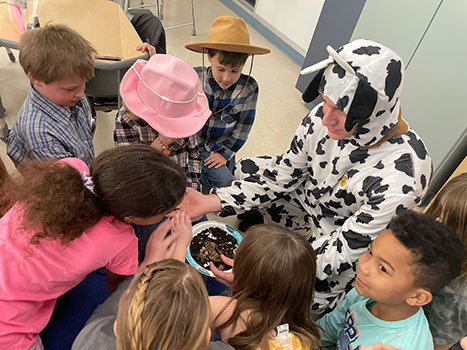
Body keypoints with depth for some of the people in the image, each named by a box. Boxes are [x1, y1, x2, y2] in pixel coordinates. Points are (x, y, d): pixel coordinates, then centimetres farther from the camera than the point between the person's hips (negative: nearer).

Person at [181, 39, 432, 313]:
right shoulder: (325, 117, -23)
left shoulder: (400, 179, -39)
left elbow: (343, 251, -30)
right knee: (248, 169, -1)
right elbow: (283, 173, -12)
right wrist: (211, 202, -20)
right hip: (308, 200, 5)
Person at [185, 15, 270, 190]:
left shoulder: (249, 88, -13)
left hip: (221, 147, 3)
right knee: (223, 180, -16)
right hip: (192, 142, -3)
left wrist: (226, 153, -6)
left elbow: (243, 127, -5)